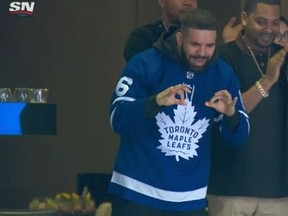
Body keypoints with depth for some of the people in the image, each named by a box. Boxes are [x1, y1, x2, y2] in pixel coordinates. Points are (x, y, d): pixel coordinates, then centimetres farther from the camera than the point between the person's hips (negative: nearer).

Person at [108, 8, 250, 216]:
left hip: (191, 199, 4)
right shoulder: (145, 64, -9)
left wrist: (231, 115, -21)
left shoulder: (223, 75, 2)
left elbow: (240, 137, 2)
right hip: (138, 193, -4)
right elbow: (117, 119, -16)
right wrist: (155, 102, -34)